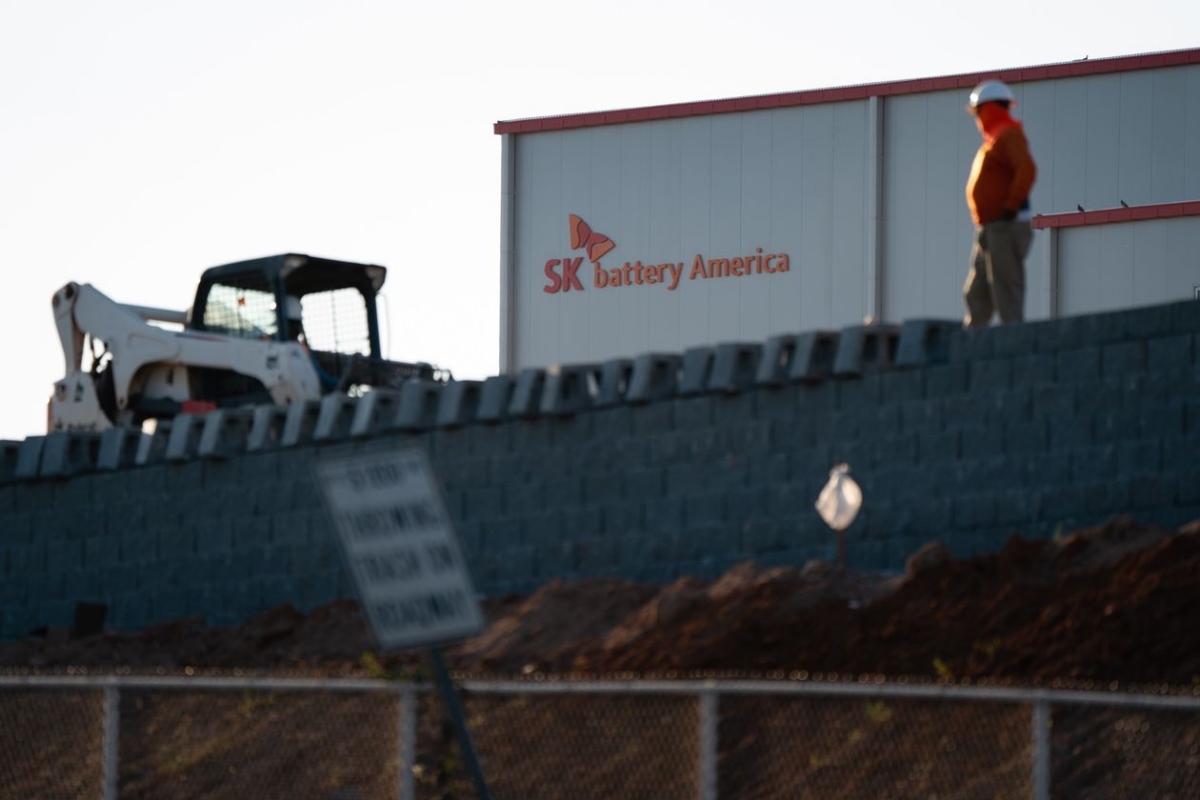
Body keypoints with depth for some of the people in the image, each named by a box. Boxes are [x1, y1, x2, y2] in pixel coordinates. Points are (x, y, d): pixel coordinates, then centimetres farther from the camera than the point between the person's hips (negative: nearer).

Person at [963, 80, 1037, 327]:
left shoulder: (1009, 135, -10)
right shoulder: (994, 139, 21)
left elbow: (1027, 170, -25)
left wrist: (1011, 207, -22)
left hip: (1006, 228, -10)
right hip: (988, 229, 10)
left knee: (1007, 297, -12)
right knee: (976, 295, 10)